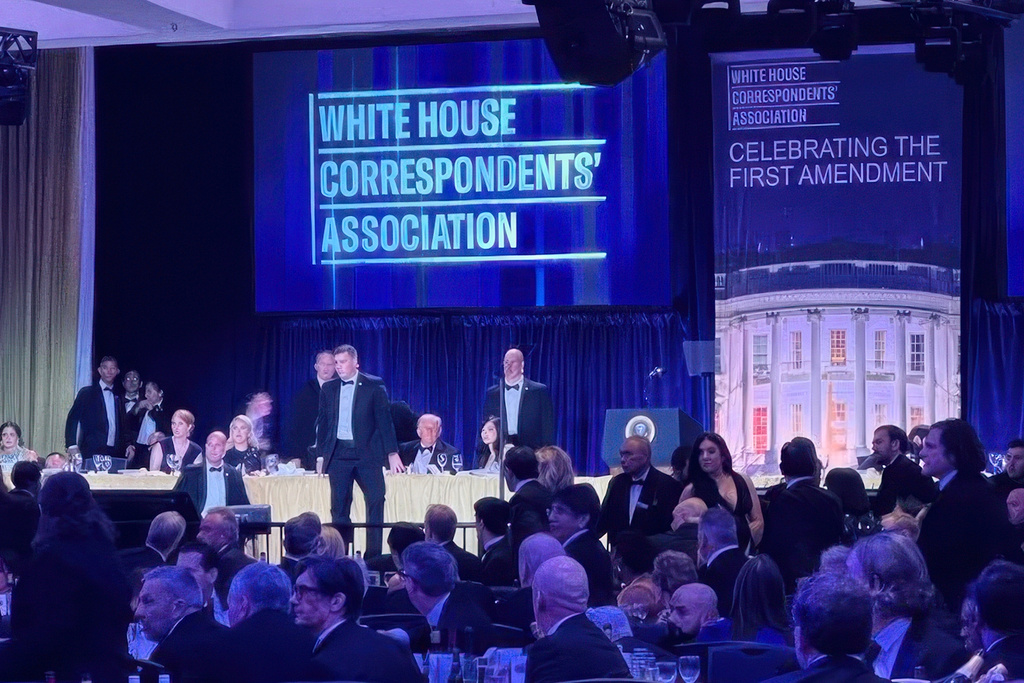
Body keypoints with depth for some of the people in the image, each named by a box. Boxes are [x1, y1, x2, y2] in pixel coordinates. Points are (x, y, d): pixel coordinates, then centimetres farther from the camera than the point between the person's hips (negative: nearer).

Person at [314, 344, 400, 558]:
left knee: (375, 500, -8)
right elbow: (322, 422, 15)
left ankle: (374, 554, -3)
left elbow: (384, 420, 0)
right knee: (339, 505, 1)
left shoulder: (373, 386, 1)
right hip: (338, 453, 2)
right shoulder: (328, 389, 11)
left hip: (367, 452, -2)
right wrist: (320, 455, 10)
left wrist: (392, 453, -4)